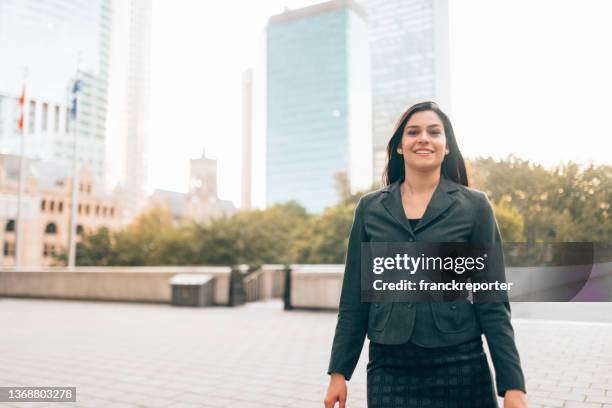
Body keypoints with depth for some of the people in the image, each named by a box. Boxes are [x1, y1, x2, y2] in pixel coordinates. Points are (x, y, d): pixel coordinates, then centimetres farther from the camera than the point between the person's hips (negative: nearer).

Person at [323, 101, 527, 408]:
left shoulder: (475, 206, -1)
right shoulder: (369, 208, 3)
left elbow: (492, 301, -2)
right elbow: (353, 299, 5)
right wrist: (339, 371, 3)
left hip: (459, 367, -1)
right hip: (388, 368, 1)